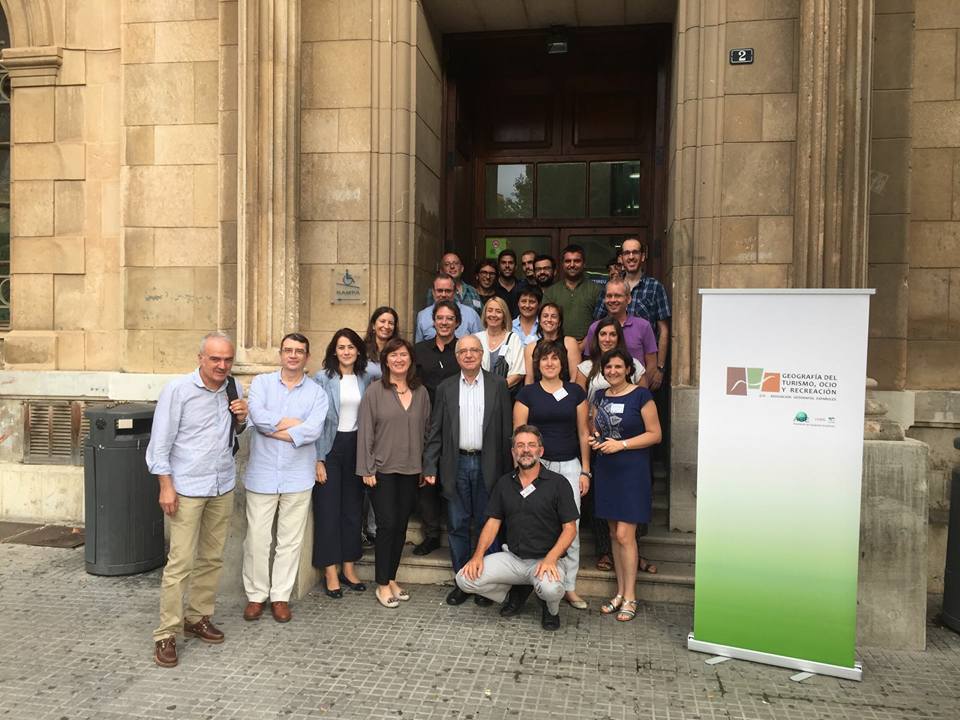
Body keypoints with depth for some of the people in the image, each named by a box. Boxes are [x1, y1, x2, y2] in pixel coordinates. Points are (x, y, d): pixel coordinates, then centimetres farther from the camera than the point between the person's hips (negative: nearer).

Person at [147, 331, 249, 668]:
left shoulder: (233, 389, 6)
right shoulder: (177, 390, -10)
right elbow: (160, 442, -8)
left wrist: (241, 418, -3)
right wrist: (166, 486, -12)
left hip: (223, 488, 6)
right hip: (187, 489, -5)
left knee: (212, 558, 13)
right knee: (180, 562, -5)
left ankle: (198, 617, 27)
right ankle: (166, 635, 6)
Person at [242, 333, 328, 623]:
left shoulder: (316, 392, 3)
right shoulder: (261, 382, 4)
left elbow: (313, 430, -14)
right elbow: (257, 416, -15)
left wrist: (273, 429, -12)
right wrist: (293, 423, -10)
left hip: (298, 476, 1)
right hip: (262, 473, 0)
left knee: (290, 540, 8)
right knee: (257, 538, 4)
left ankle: (281, 596, 22)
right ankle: (256, 595, 21)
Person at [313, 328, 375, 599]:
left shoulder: (367, 379, 5)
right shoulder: (322, 379, -5)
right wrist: (318, 459, -9)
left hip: (356, 448, 3)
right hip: (330, 447, -3)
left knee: (353, 507, 9)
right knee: (328, 508, 0)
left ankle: (348, 567, 21)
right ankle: (330, 571, 10)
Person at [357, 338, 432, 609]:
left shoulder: (421, 392, 6)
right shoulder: (375, 391, -4)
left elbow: (426, 429, 9)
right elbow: (365, 431, -5)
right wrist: (366, 469, -9)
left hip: (411, 470, 4)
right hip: (383, 469, -3)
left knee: (401, 526, 10)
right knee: (387, 525, -3)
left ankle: (391, 578, 24)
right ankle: (382, 585, 10)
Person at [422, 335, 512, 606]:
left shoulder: (498, 385, 2)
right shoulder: (446, 388, 6)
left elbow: (506, 429, 0)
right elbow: (435, 430, 5)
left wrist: (506, 469, -3)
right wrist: (429, 466, -2)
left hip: (487, 465, -1)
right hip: (456, 465, 2)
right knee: (457, 526, 8)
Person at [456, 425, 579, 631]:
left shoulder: (557, 483, -6)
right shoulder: (504, 483, 9)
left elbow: (570, 528, -7)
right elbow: (493, 522, 9)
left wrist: (550, 559, -22)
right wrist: (478, 555, -7)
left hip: (545, 559, -4)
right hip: (512, 557, 4)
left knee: (551, 589, -37)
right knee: (465, 578, -14)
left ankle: (551, 610, 5)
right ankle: (516, 593, 13)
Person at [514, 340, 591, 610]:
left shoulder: (576, 392, 7)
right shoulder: (527, 393, 2)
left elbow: (583, 433, 9)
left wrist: (585, 471, 5)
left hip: (569, 466, 1)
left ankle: (569, 587, 15)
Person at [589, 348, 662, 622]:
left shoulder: (641, 395, -7)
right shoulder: (601, 397, 10)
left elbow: (655, 434, -8)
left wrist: (621, 444, -16)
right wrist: (594, 440, 0)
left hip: (632, 470, -6)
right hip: (606, 469, 6)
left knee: (624, 534, -7)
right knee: (615, 534, 11)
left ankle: (630, 597, 6)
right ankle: (620, 592, 21)